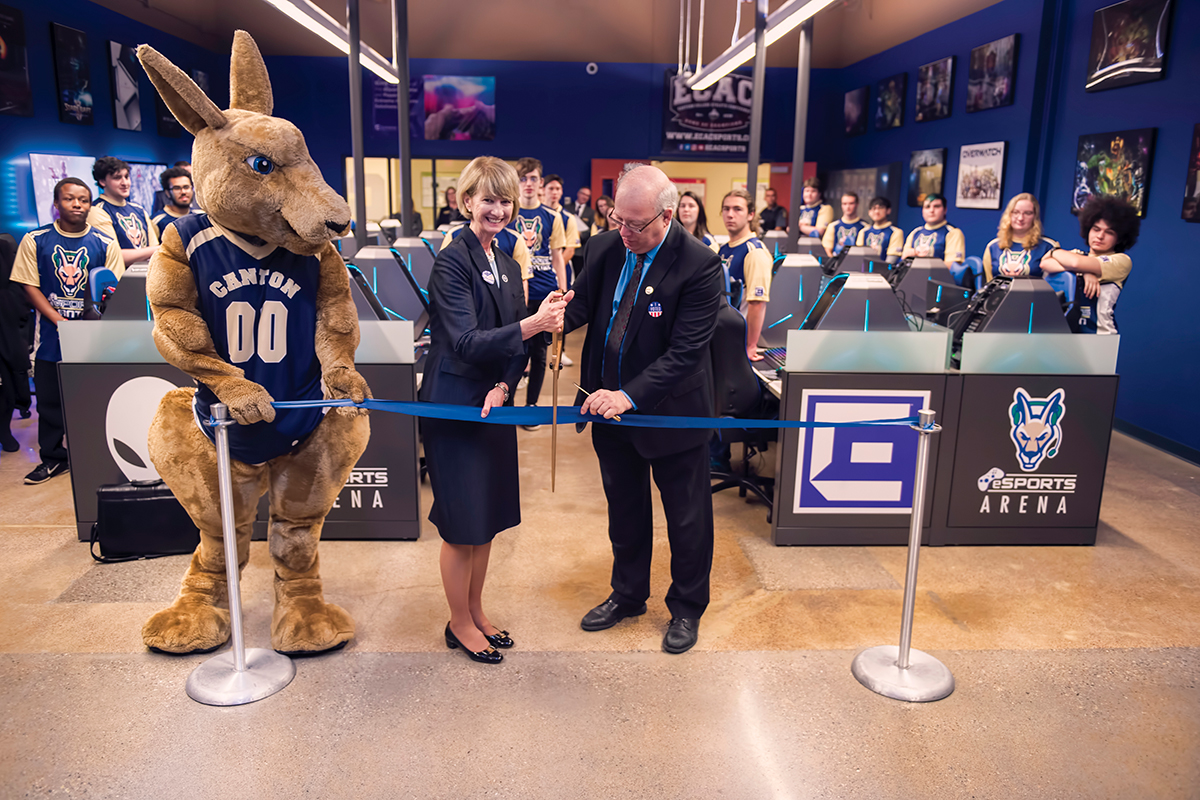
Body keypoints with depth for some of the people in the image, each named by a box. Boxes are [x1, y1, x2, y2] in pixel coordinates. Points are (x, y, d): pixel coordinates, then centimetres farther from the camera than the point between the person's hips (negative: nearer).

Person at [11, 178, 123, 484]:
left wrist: (99, 317, -18)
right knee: (50, 399, 8)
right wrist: (60, 321, -12)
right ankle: (53, 457, 23)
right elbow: (30, 286, 0)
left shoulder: (105, 243, 1)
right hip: (51, 337, 1)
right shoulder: (35, 240, 2)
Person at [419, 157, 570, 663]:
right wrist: (531, 325, -36)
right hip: (454, 406, -7)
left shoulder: (508, 267, 10)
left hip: (494, 405, 7)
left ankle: (476, 612, 33)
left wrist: (504, 385, -11)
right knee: (462, 522, 3)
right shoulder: (452, 261, -14)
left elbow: (514, 345, 8)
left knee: (488, 517, 16)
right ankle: (460, 624, 22)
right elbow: (466, 341, -24)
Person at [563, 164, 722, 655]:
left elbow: (685, 353, -25)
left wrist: (629, 396, -33)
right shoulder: (605, 248, -5)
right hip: (610, 405, 5)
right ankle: (628, 595, 44)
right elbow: (582, 304, -2)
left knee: (687, 517, 13)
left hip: (672, 411, -5)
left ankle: (686, 608, 37)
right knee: (624, 508, 22)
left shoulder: (699, 265, -22)